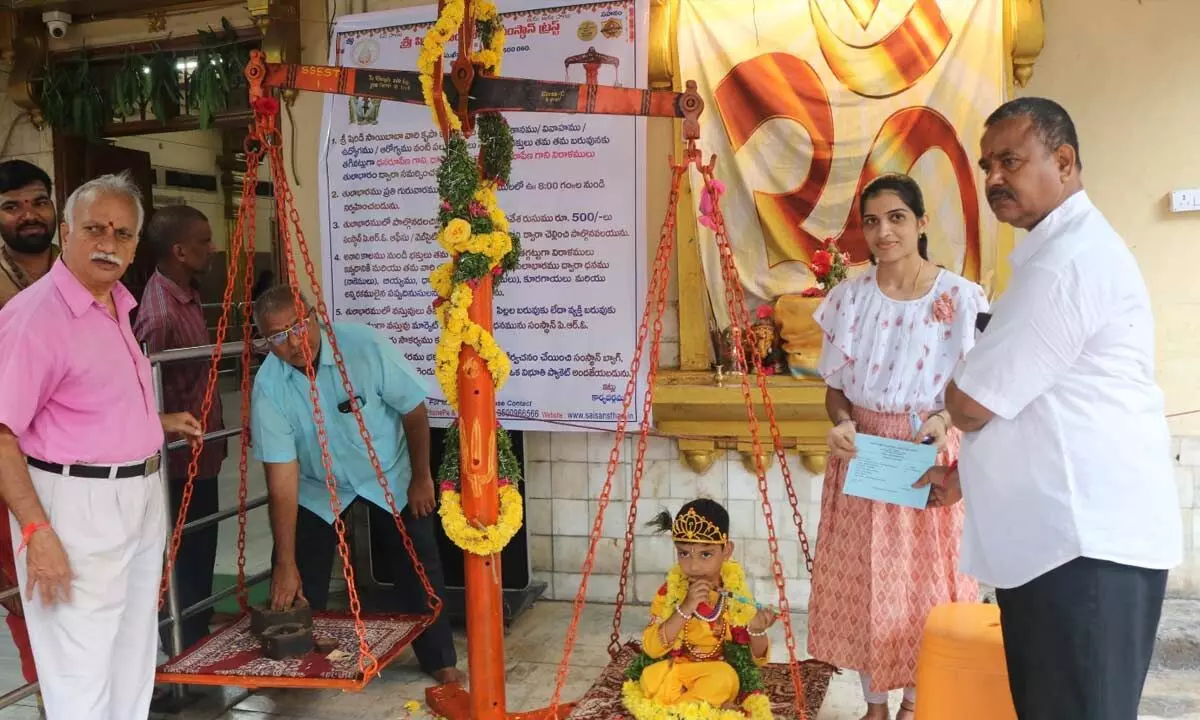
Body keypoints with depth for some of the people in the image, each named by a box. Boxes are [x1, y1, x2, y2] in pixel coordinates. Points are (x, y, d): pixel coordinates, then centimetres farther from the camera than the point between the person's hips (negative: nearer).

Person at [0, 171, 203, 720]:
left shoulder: (118, 304, 10)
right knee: (81, 674, 1)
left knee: (134, 658, 22)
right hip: (77, 504, -9)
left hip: (141, 494, 9)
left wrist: (158, 422, 18)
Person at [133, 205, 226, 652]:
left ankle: (198, 641, 35)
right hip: (181, 461, -9)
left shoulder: (188, 293, 5)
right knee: (185, 562, 5)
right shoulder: (160, 315, -25)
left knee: (201, 555, 20)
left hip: (201, 452, 9)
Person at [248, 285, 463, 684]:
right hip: (317, 487, 1)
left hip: (389, 475, -1)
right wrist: (285, 564, -24)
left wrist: (421, 477, -8)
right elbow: (282, 479, -24)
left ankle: (440, 660, 18)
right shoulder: (268, 386, -25)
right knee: (296, 586, -4)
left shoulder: (364, 345, -29)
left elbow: (413, 410, -15)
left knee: (419, 568, 0)